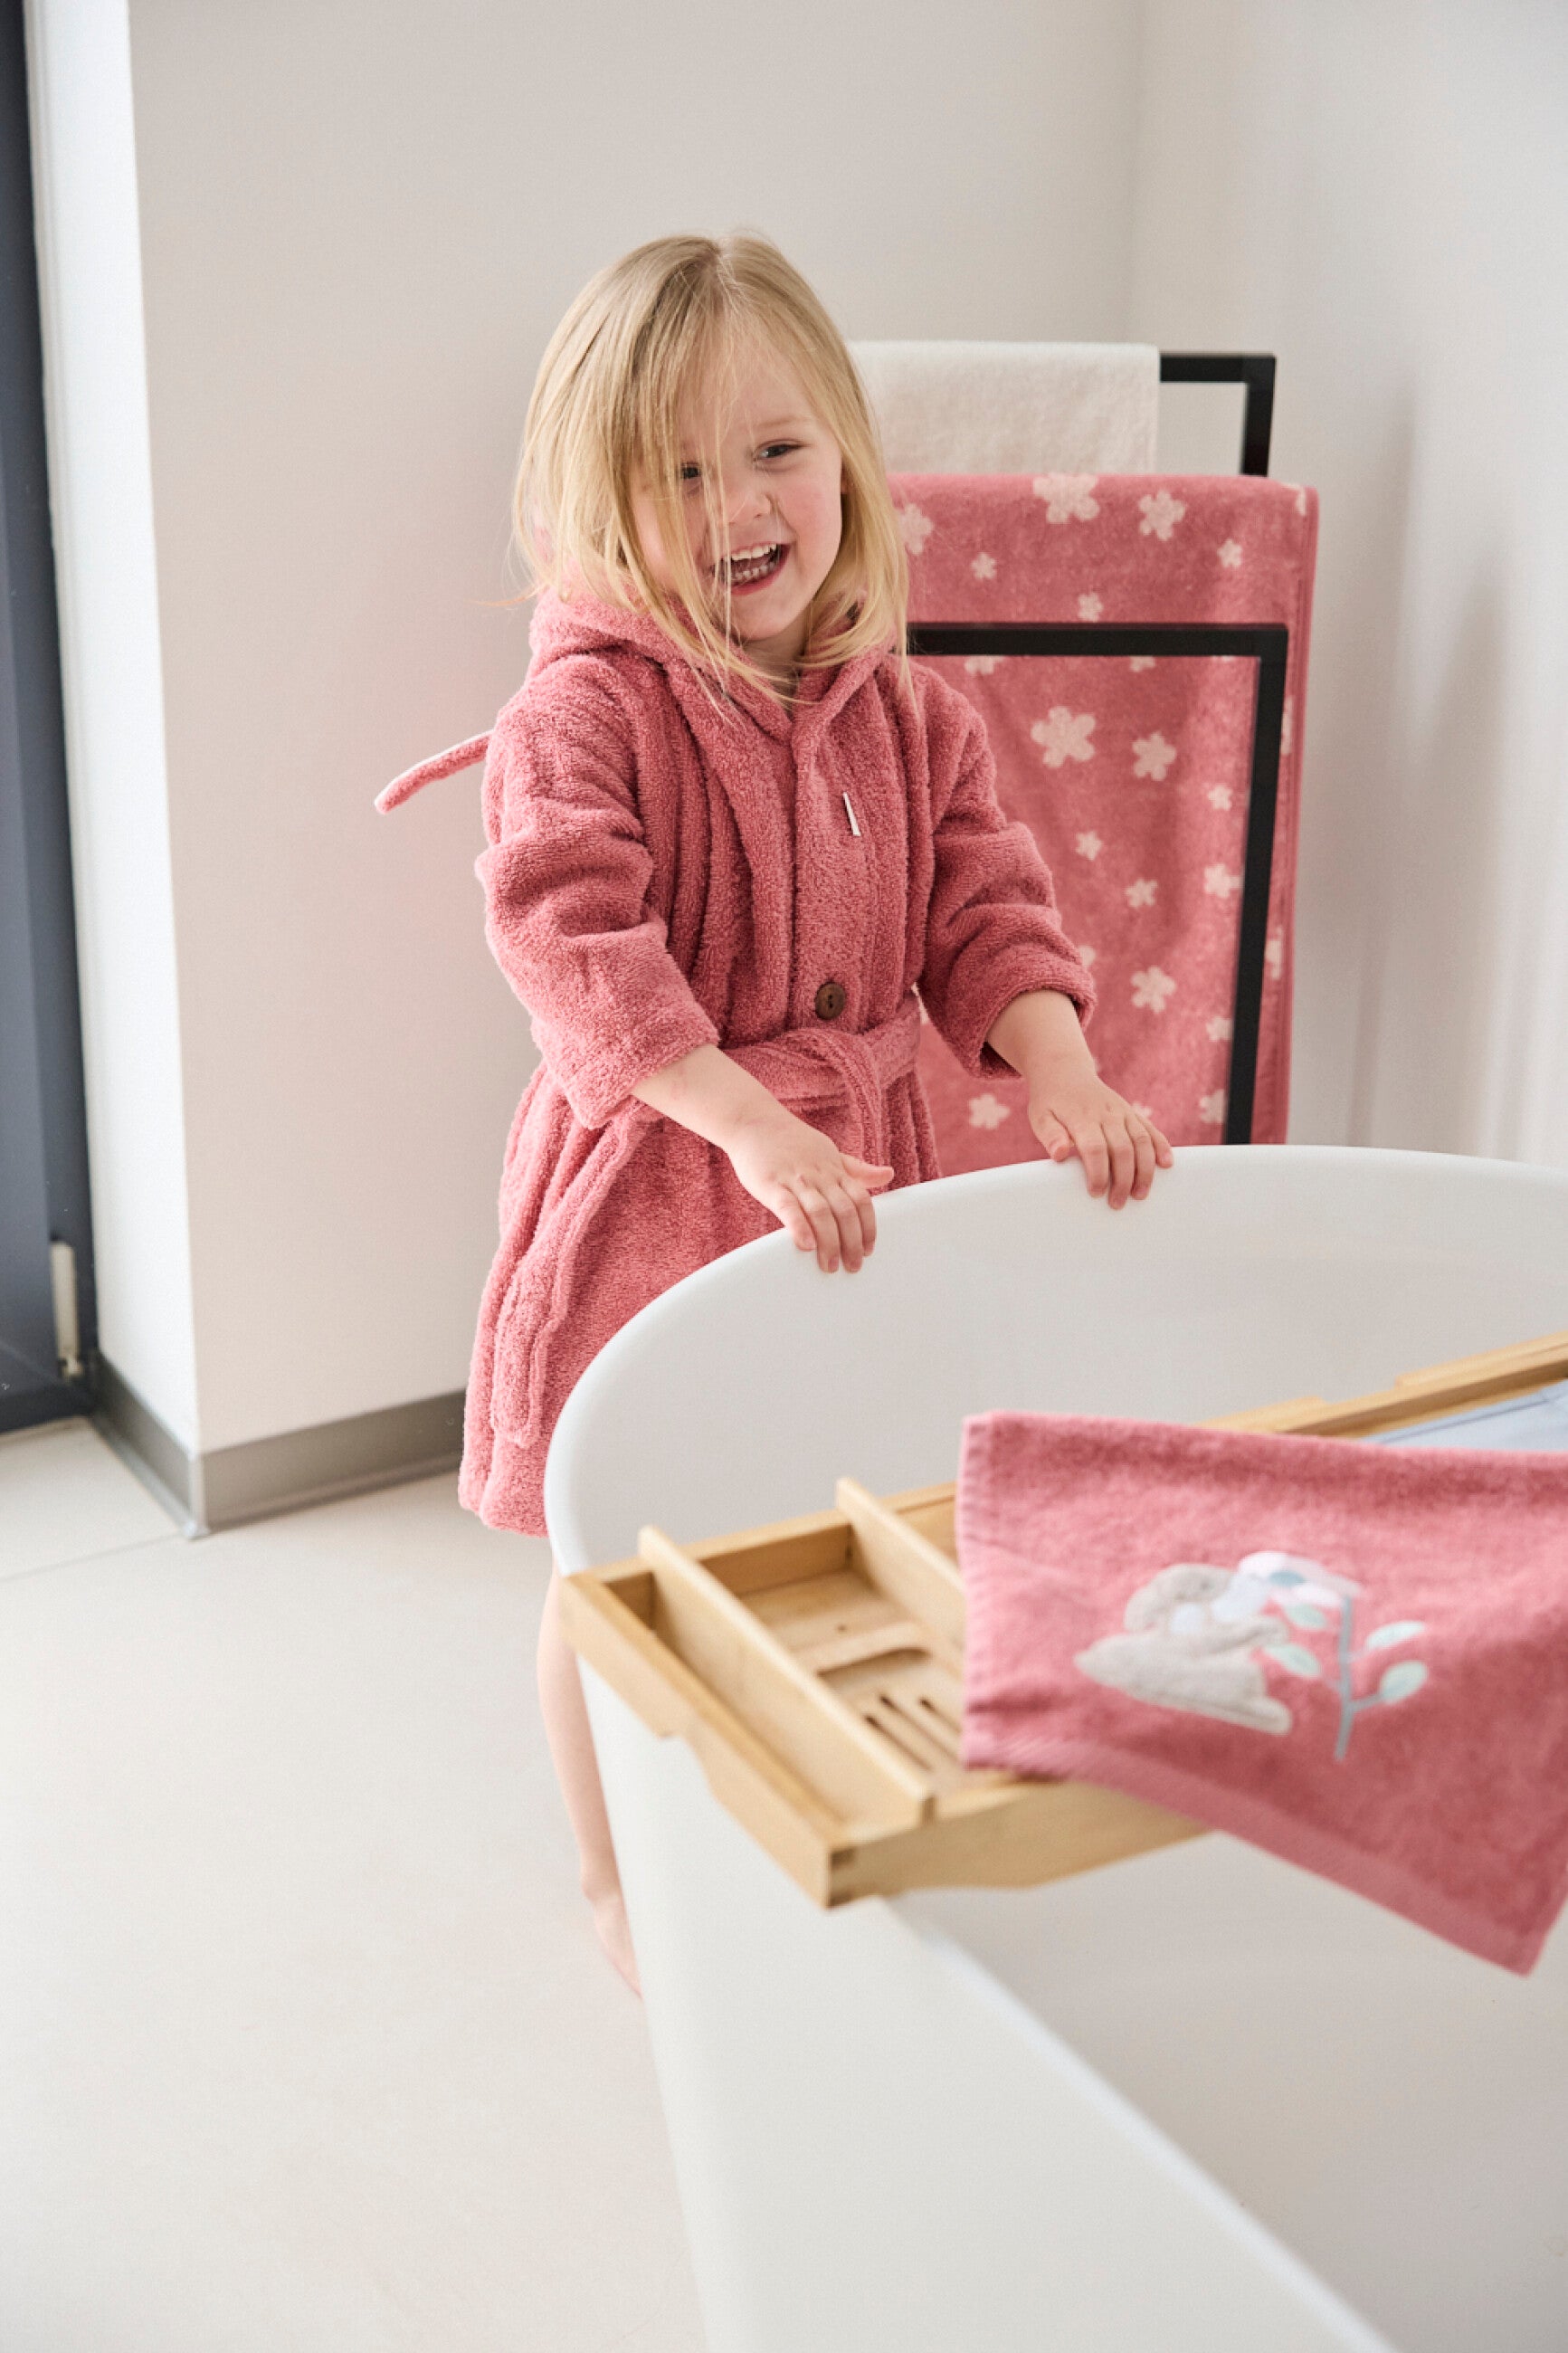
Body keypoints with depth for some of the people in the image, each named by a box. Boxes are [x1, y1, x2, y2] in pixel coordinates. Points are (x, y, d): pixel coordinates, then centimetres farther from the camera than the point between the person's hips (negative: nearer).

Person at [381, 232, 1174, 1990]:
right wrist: (755, 1128, -37)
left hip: (849, 1164, 5)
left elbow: (985, 915, 2)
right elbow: (570, 939, -28)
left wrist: (1066, 1083, -15)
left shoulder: (905, 715, 2)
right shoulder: (583, 711, -16)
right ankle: (616, 1879, 34)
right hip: (647, 1182, -5)